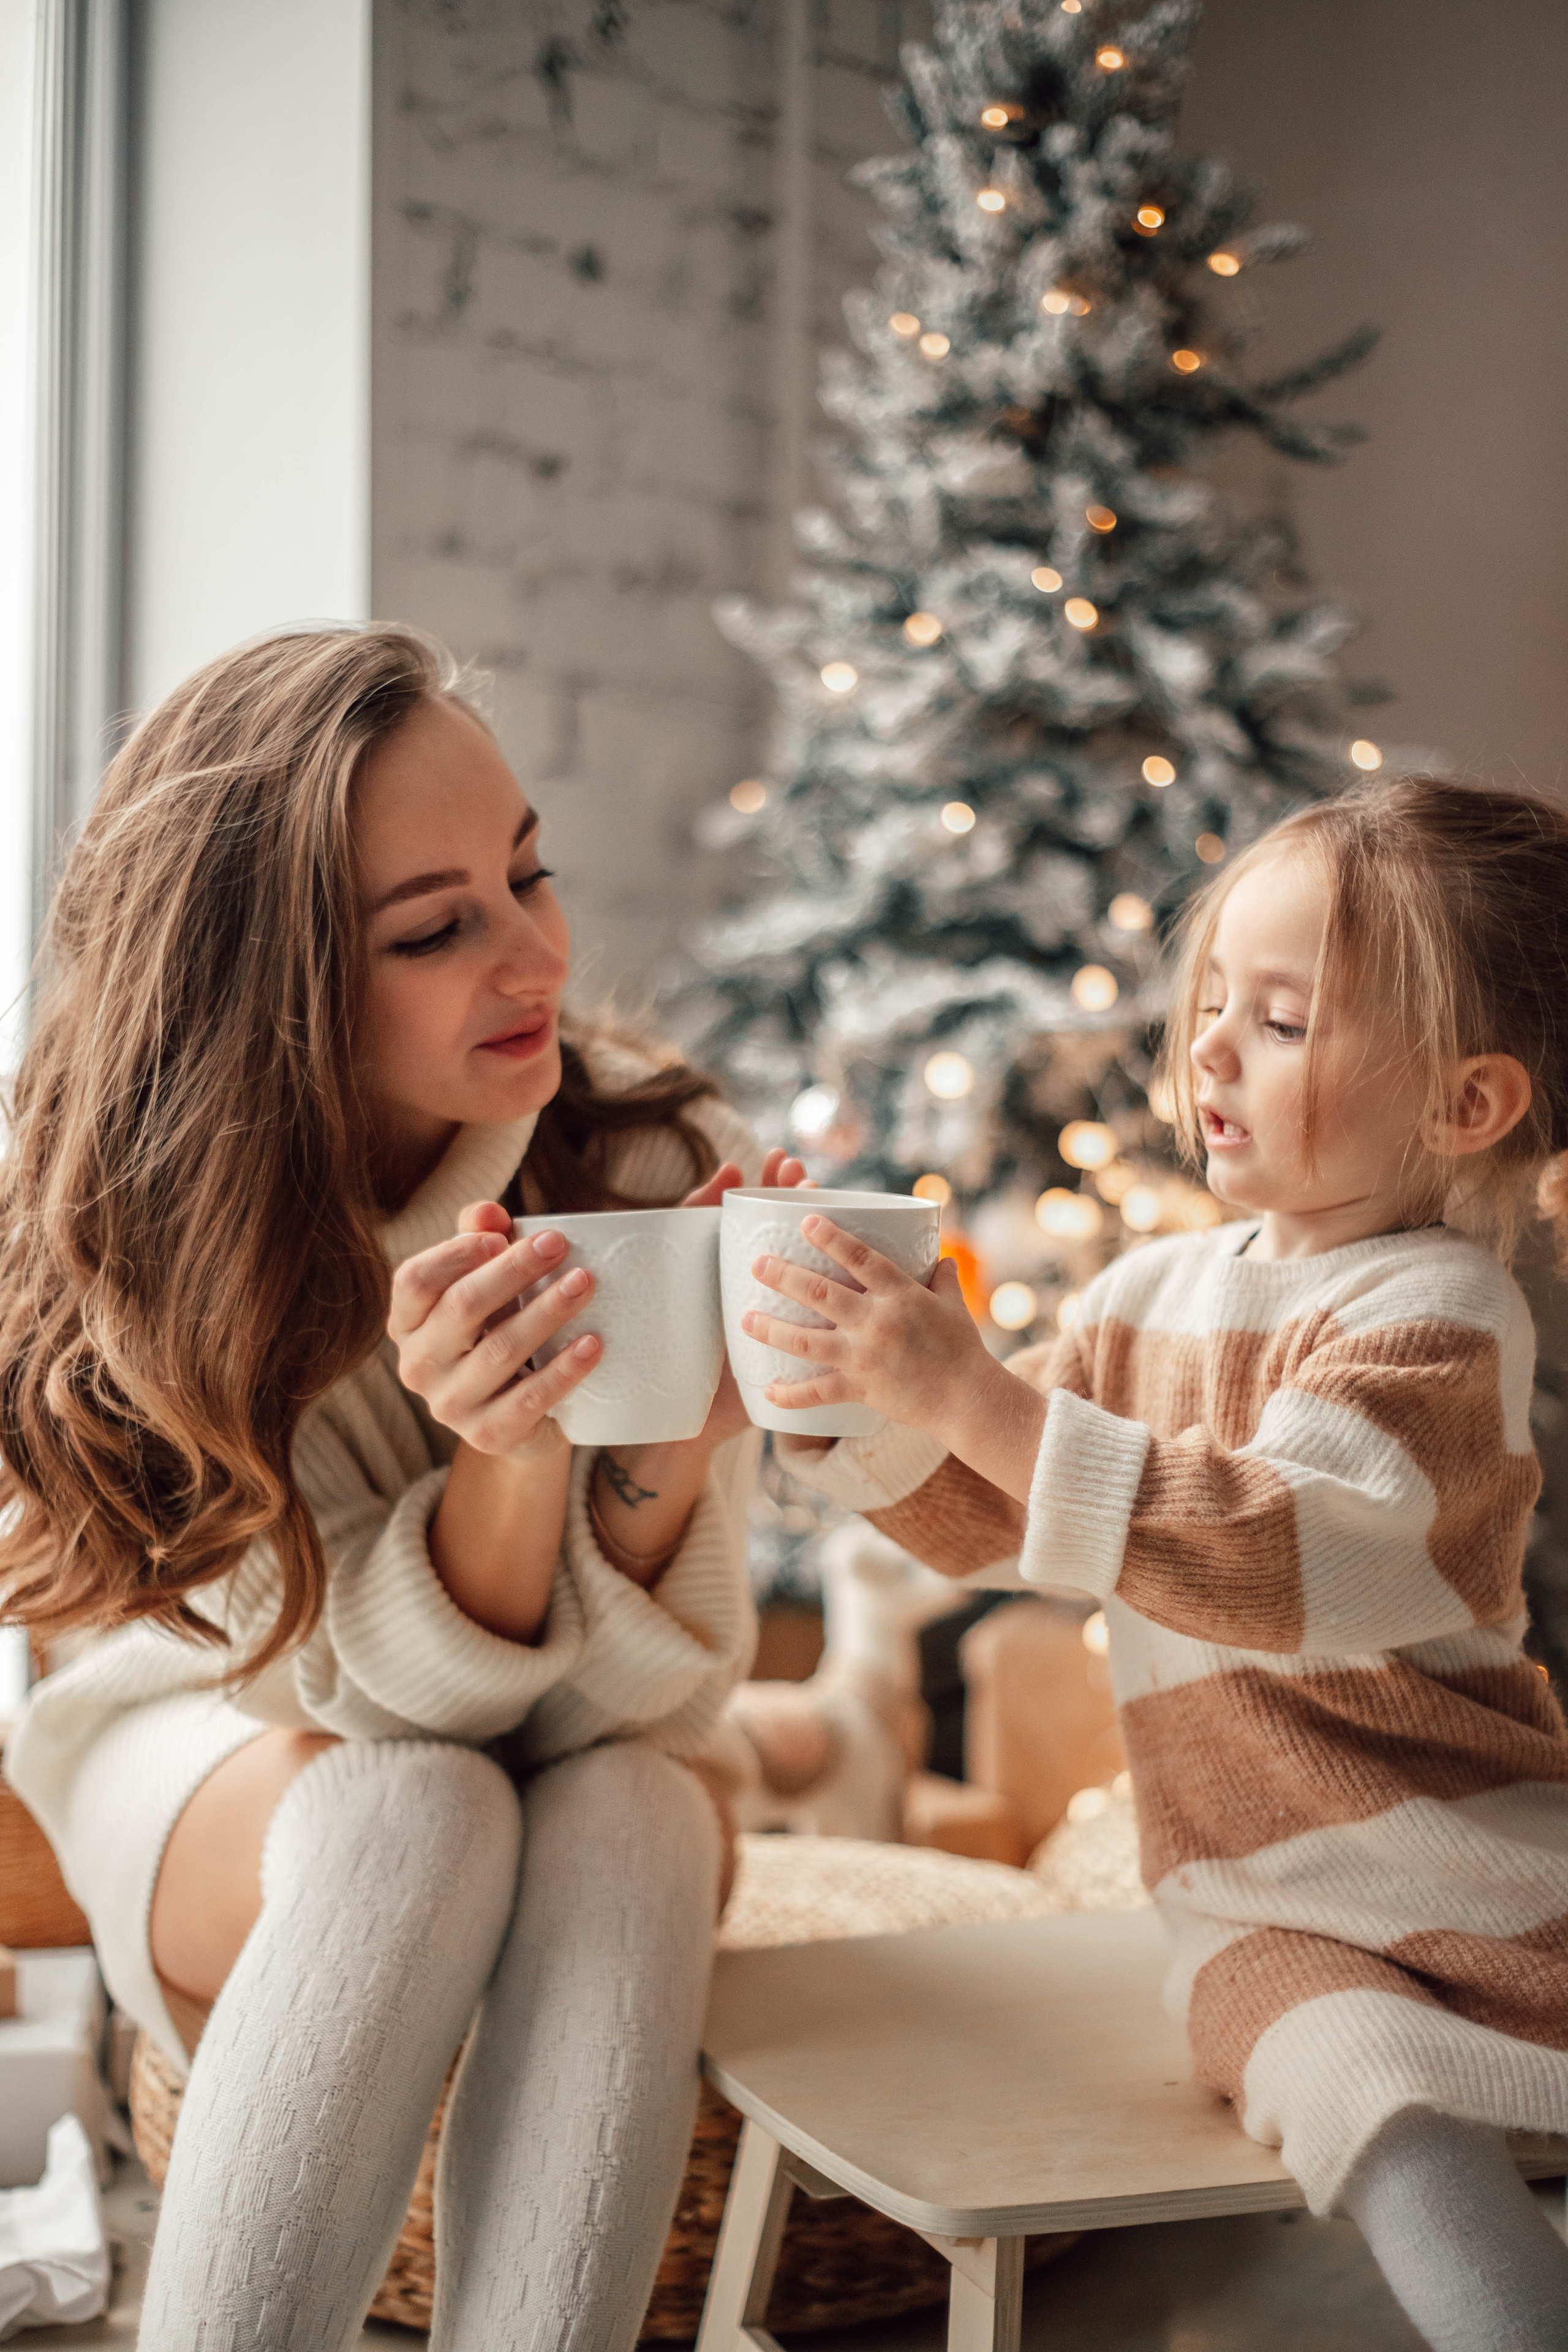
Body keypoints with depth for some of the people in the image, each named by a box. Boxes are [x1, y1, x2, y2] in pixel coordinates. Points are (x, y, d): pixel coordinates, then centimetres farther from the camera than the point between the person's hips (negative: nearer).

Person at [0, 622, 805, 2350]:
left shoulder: (664, 1166, -20)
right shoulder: (157, 1230, -21)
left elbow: (635, 1697, -18)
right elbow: (379, 1689, -23)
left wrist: (672, 1444, -39)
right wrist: (509, 1460, -43)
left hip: (583, 1818, 1)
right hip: (232, 1756, -1)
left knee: (629, 1812, -32)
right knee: (417, 1814, -34)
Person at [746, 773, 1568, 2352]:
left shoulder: (1435, 1308, -10)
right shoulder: (1154, 1291, 10)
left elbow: (1283, 1558, -27)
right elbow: (984, 1522, 15)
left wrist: (975, 1397, -32)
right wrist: (858, 1400, -4)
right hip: (1264, 1911, 3)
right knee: (1376, 2090, -28)